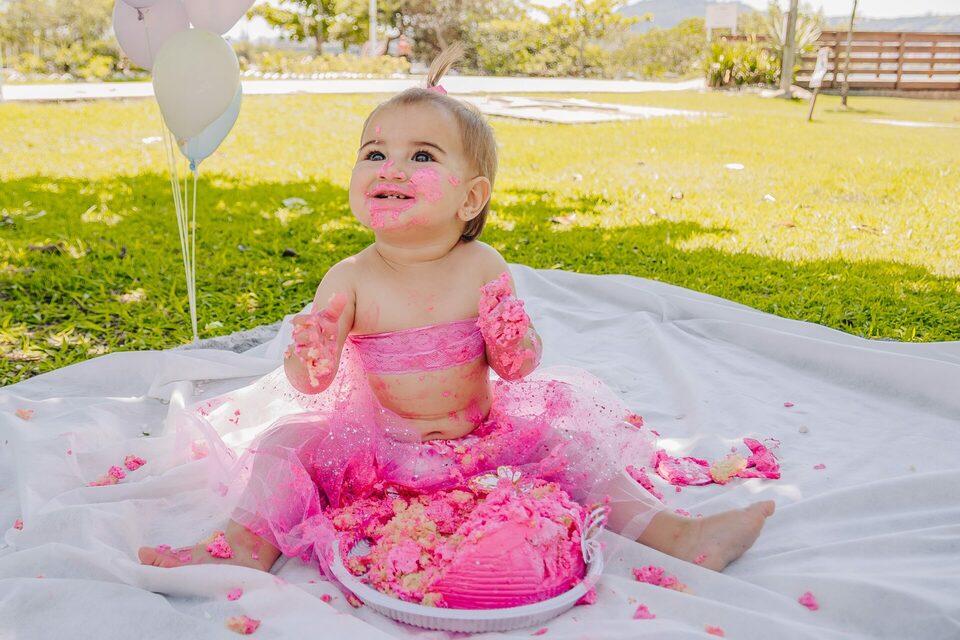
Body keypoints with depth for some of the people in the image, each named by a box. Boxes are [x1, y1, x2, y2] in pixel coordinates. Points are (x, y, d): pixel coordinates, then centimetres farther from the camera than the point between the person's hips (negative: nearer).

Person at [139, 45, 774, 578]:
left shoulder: (482, 268, -12)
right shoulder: (351, 280, -13)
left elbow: (521, 366, -7)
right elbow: (311, 384, -14)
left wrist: (514, 344, -32)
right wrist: (309, 361, -38)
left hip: (482, 435, 0)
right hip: (380, 445, 0)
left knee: (566, 437, -14)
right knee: (285, 445, -16)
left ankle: (668, 530, -6)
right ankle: (249, 542, -5)